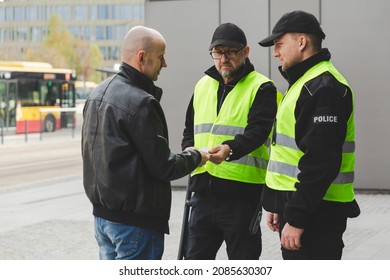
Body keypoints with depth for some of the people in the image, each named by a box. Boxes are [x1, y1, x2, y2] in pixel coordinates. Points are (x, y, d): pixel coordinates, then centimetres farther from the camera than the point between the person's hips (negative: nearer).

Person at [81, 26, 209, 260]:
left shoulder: (98, 94, 10)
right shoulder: (141, 102, -19)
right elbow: (163, 167, -17)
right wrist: (195, 157, 1)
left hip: (102, 213, 9)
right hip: (134, 219, -9)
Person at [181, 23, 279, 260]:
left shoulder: (262, 88, -4)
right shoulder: (203, 86, 14)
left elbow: (258, 131, -18)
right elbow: (190, 130, 21)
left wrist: (230, 149, -36)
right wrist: (189, 150, -1)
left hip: (242, 193, -5)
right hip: (203, 190, 6)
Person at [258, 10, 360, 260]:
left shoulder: (324, 87, -16)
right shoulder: (304, 83, 18)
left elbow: (321, 162, -24)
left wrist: (297, 218, -24)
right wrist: (278, 205, 20)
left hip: (316, 212, -11)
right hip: (296, 202, 11)